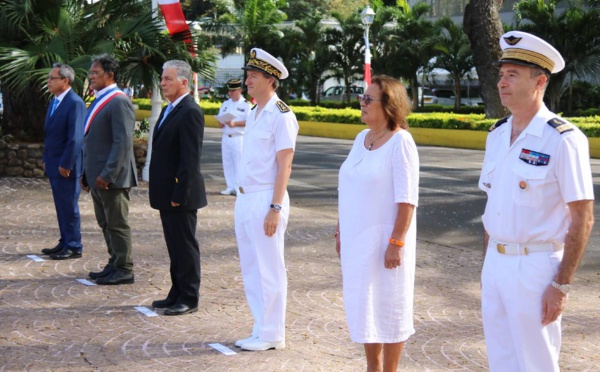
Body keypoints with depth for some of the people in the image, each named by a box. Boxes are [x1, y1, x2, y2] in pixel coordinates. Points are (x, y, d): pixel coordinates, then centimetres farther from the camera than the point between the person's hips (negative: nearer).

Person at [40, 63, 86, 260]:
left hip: (66, 167, -9)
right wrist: (46, 159, 15)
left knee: (69, 207, 0)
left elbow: (75, 138, -21)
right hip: (54, 165, 9)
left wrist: (65, 164, -20)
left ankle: (74, 247, 9)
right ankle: (65, 242, 24)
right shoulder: (54, 101, 13)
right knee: (61, 207, 15)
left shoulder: (75, 103, -17)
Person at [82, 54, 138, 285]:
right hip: (96, 176, 9)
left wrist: (107, 174, -23)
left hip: (112, 177, -9)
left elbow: (123, 142, -21)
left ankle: (124, 270, 7)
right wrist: (86, 173, 16)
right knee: (105, 223, 15)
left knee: (117, 223, -2)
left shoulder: (118, 102, -15)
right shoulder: (99, 101, 15)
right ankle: (115, 264, 25)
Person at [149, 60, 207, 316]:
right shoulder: (169, 110, 15)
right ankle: (177, 294, 25)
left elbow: (191, 158, -20)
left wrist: (179, 194, -21)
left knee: (185, 247, 0)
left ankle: (189, 299, 8)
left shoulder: (189, 112, -16)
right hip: (167, 194, 10)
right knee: (175, 247, 16)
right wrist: (163, 193, 16)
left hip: (181, 195, -10)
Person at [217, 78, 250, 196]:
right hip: (226, 137, 6)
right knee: (227, 163, 8)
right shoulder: (226, 104, 14)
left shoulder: (246, 105, -5)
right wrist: (221, 123, -6)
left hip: (238, 138, -6)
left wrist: (234, 123, -23)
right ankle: (230, 187, 16)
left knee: (239, 163, -6)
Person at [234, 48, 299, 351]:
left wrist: (275, 208, -20)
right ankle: (262, 329, 25)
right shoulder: (253, 113, 15)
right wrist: (241, 199, 17)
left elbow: (284, 166, -16)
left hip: (265, 200, -9)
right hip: (245, 199, 9)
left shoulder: (282, 116, -13)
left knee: (269, 270, -1)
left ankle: (272, 335, 8)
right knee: (250, 270, 14)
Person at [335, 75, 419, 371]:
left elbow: (407, 200, -18)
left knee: (388, 306, 4)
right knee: (364, 304, 15)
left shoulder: (400, 142, -15)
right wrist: (341, 230, 12)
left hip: (384, 237, -8)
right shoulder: (362, 138, 8)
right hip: (357, 237, 8)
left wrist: (397, 243, -21)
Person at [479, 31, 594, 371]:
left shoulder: (563, 139, -14)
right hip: (496, 263, 7)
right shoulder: (497, 135, 8)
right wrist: (489, 264, 16)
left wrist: (561, 286, -17)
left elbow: (583, 218, -14)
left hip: (536, 267, -7)